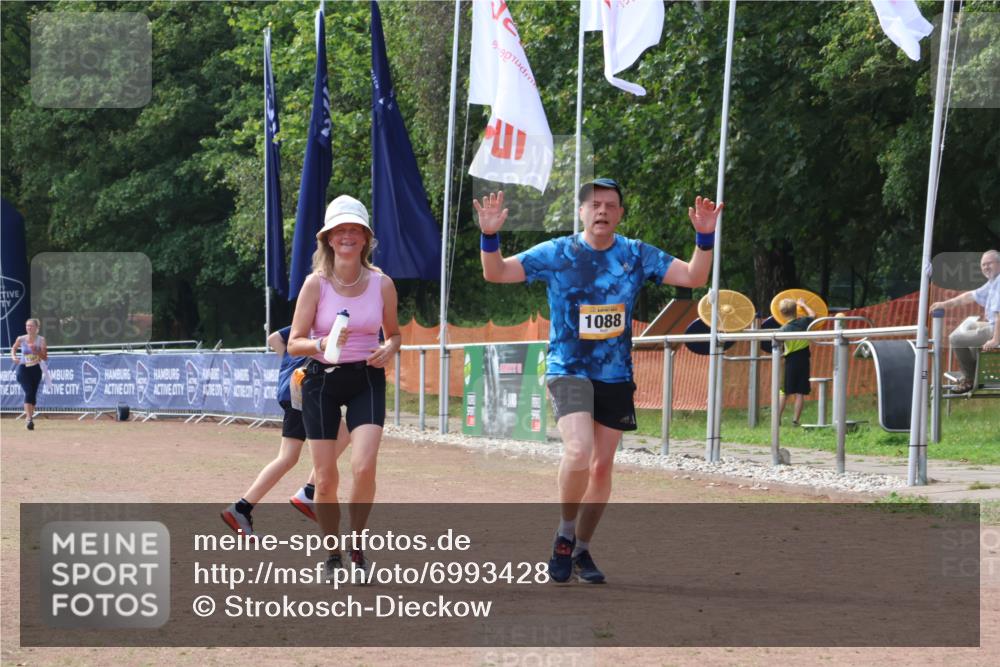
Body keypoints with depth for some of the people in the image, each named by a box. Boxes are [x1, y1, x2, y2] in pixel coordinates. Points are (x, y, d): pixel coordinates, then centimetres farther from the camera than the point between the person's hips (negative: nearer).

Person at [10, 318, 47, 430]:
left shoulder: (41, 340, -4)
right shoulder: (21, 339, -4)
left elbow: (45, 357, -4)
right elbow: (13, 349, 14)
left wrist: (36, 351, -21)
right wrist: (14, 357, -6)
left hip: (36, 369, 2)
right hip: (23, 369, -2)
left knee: (33, 394, 7)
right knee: (28, 392, -18)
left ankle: (30, 416, 24)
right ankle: (30, 419, -24)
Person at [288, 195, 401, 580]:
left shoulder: (382, 283, -3)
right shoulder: (316, 283, -8)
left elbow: (394, 332, 13)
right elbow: (294, 343, -7)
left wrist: (389, 349, -10)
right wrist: (321, 345, -28)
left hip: (366, 379, 0)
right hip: (322, 380, 0)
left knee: (364, 467, -20)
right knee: (326, 480, 0)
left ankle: (357, 545, 3)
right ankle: (333, 556, 20)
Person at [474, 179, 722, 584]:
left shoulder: (637, 256, 1)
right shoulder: (555, 254, -5)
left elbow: (693, 277, -1)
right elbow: (495, 273, -5)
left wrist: (705, 237, -17)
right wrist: (489, 235, -23)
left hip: (616, 375, 3)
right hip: (569, 370, -3)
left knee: (602, 464, 6)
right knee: (578, 451, -23)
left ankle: (581, 550, 21)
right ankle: (565, 534, -2)